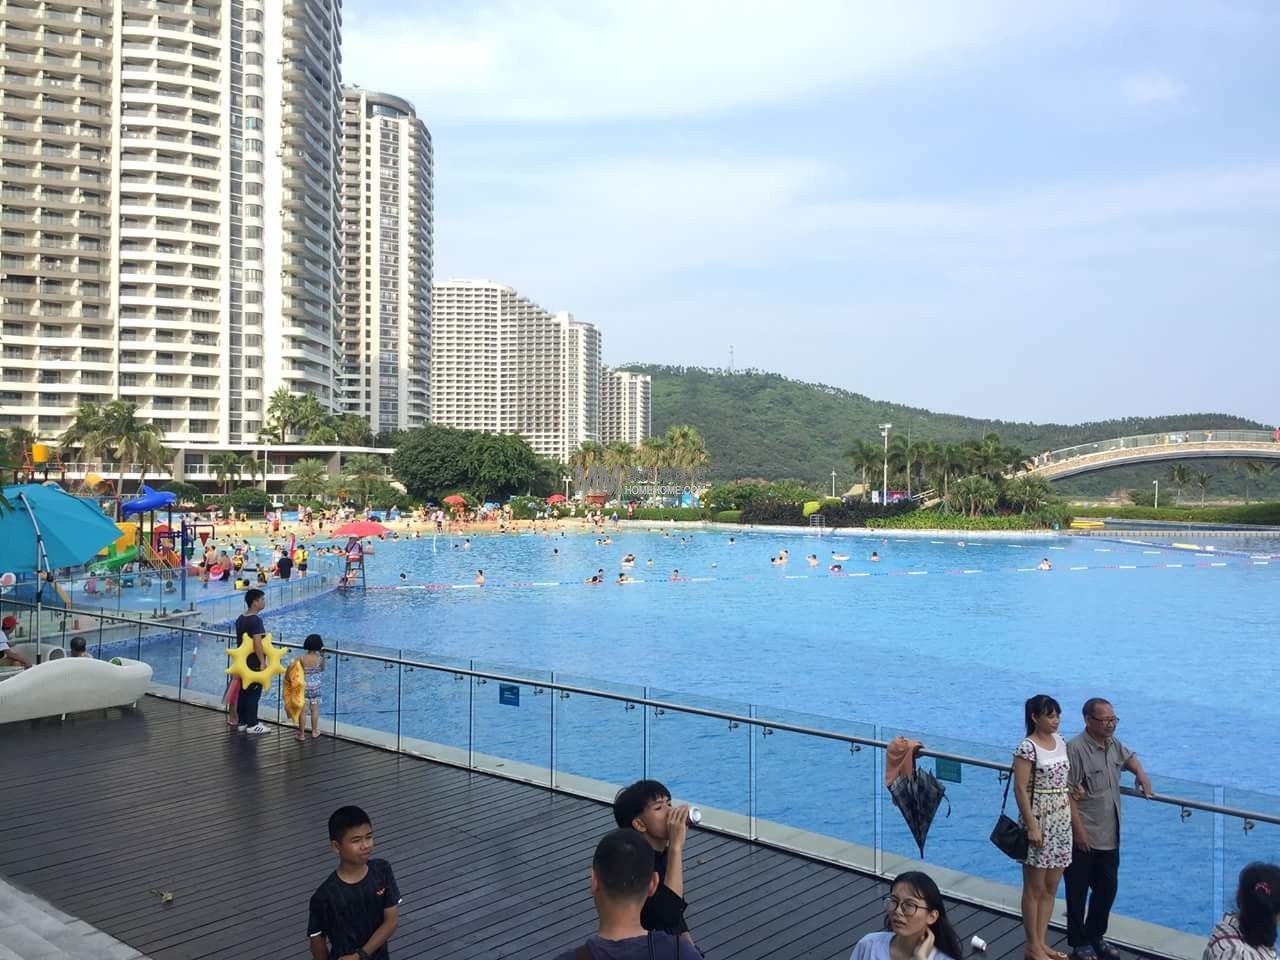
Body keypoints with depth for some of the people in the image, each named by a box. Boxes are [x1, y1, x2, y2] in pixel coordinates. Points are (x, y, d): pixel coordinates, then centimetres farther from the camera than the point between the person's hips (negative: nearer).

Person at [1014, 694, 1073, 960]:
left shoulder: (1060, 741, 6)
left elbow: (1064, 781, 14)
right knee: (1035, 889, 4)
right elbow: (1020, 789, -17)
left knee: (1051, 887, 14)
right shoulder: (1027, 748, -17)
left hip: (1061, 821, 7)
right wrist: (1032, 826, -19)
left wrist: (1072, 816, 12)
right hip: (1039, 821, -7)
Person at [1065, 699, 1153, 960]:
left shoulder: (1113, 744, 5)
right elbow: (1068, 793, -21)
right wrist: (1078, 830, -22)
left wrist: (1140, 774, 9)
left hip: (1110, 836, 8)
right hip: (1083, 837, -8)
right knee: (1078, 893, 7)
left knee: (1107, 889, 17)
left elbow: (1129, 757, 29)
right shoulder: (1075, 749, -21)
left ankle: (1095, 936, 35)